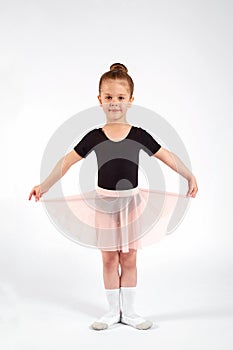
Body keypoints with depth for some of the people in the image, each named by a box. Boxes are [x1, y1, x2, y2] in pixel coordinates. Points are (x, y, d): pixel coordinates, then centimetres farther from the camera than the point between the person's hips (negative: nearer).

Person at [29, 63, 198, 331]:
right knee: (109, 259, 9)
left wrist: (190, 177, -7)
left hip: (131, 201, 0)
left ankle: (128, 311, 21)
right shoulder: (94, 137, -6)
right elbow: (67, 161, -3)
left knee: (129, 259, 8)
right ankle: (113, 311, 22)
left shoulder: (139, 135, -6)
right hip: (105, 201, 0)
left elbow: (167, 157, -2)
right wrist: (44, 186, -5)